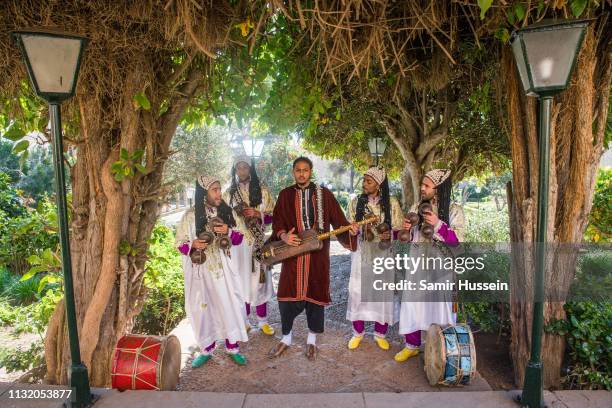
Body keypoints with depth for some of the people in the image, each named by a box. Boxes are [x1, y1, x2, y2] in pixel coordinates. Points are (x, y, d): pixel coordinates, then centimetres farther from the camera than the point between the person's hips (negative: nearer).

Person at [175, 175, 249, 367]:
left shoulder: (226, 211, 0)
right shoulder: (191, 215, -6)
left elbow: (238, 238, 6)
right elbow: (180, 243, -2)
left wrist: (228, 231, -15)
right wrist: (193, 244, -22)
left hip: (223, 267, 2)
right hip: (200, 269, -1)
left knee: (230, 305, 4)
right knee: (202, 308, 8)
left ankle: (233, 348, 22)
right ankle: (206, 350, 28)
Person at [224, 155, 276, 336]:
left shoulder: (262, 191, 3)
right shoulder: (229, 193, 8)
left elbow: (272, 216, 3)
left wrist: (257, 214, -15)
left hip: (258, 242, -1)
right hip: (237, 243, 1)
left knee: (259, 280, 1)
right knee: (241, 281, 5)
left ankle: (263, 321, 13)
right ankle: (244, 320, 19)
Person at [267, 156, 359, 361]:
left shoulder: (323, 194, 3)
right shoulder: (285, 195, 6)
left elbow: (338, 219, 0)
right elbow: (277, 221, 3)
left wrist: (350, 230, -18)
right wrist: (283, 235, -16)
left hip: (318, 254, -1)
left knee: (315, 294, 7)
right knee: (287, 295, 3)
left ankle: (312, 339, 25)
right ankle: (286, 337, 24)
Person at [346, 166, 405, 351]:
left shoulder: (392, 203, -4)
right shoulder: (356, 202, 1)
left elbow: (399, 230, 0)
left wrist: (390, 234, -21)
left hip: (383, 254, -1)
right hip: (361, 253, 1)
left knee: (383, 293, 5)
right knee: (358, 292, 2)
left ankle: (380, 334, 25)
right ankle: (358, 332, 22)